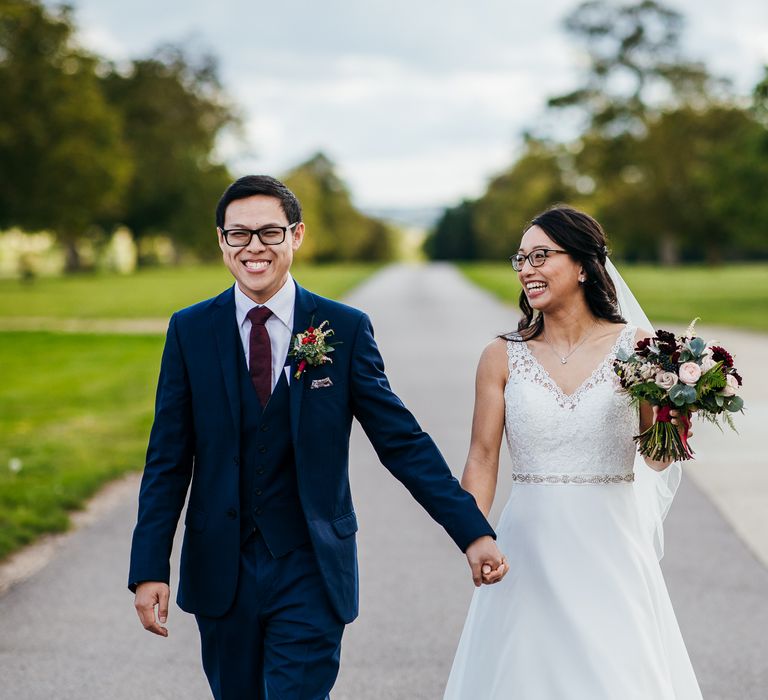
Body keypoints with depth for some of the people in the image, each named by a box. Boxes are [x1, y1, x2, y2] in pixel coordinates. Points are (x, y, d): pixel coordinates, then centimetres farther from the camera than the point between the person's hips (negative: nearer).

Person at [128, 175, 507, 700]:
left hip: (311, 571, -2)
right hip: (220, 571, 2)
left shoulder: (346, 329, -3)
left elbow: (402, 440, -2)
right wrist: (149, 568, -5)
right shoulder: (189, 331, 1)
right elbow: (168, 460, 1)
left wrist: (473, 533, -9)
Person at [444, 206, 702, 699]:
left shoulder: (636, 347, -2)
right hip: (531, 547, 1)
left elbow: (658, 457, 1)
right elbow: (483, 459, 0)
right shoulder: (502, 357, 0)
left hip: (612, 547, -1)